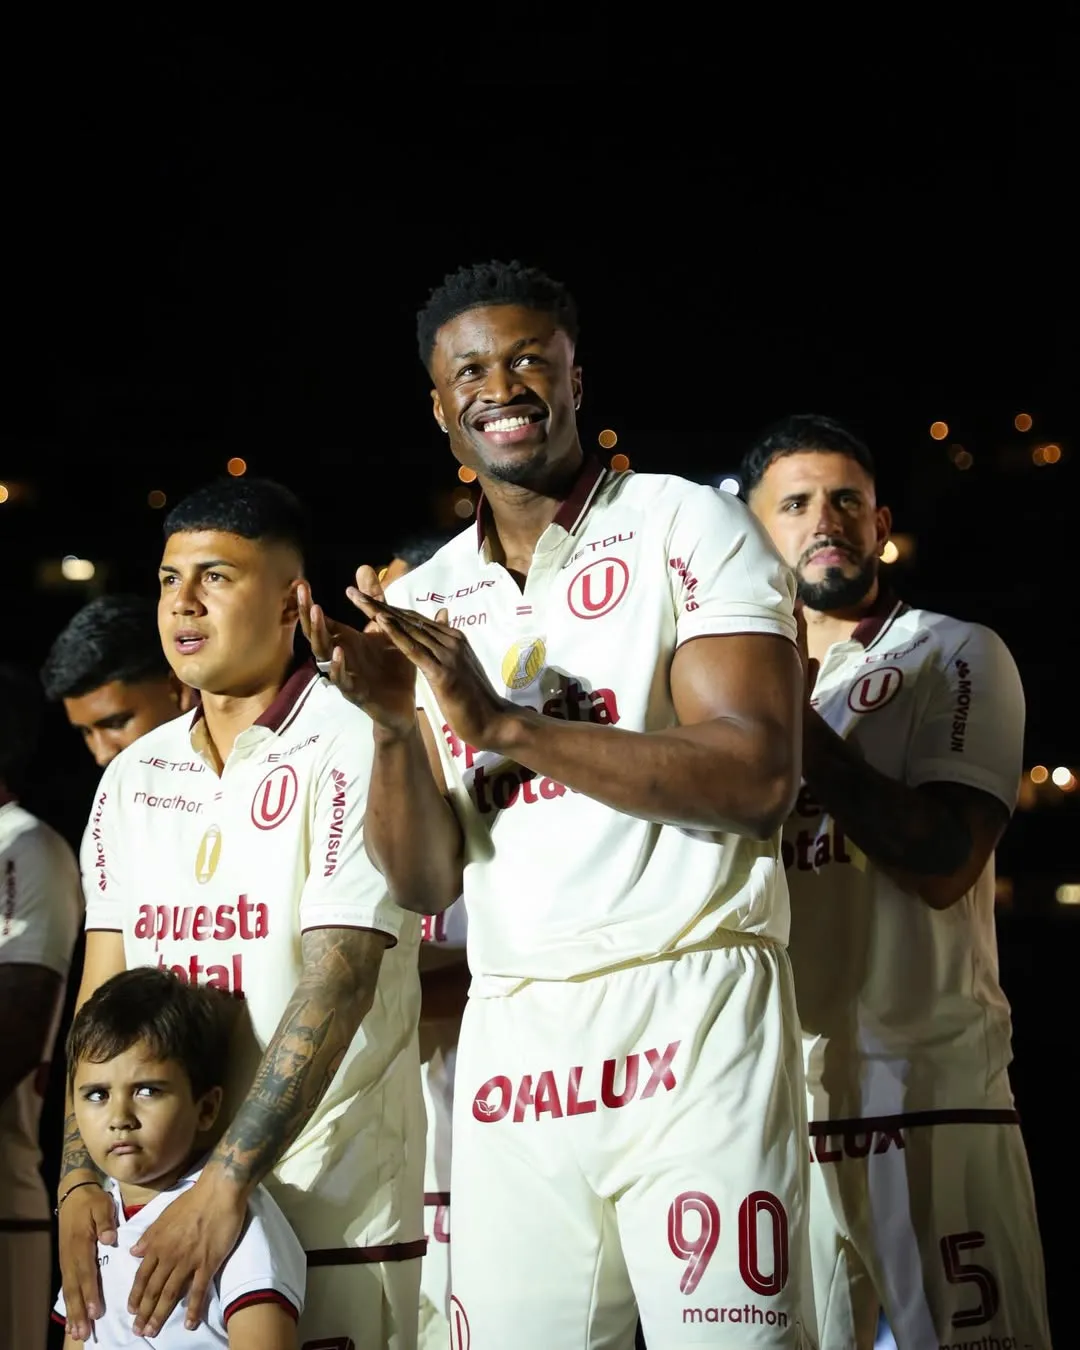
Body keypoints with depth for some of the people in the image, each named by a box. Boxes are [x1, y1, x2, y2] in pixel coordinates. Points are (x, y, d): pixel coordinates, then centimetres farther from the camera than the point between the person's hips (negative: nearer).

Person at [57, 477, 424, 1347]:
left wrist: (228, 1185, -22)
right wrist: (79, 1179, -6)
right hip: (156, 1191, 6)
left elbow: (335, 987, -17)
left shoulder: (350, 747, -10)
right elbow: (104, 995, 7)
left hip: (331, 1207, -5)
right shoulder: (132, 778, 10)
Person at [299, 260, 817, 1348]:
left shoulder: (686, 525, 1)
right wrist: (391, 721, -9)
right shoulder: (421, 605, 14)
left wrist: (502, 722, -15)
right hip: (511, 1043, 4)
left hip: (692, 1012, -4)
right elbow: (424, 883, 10)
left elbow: (757, 780, -11)